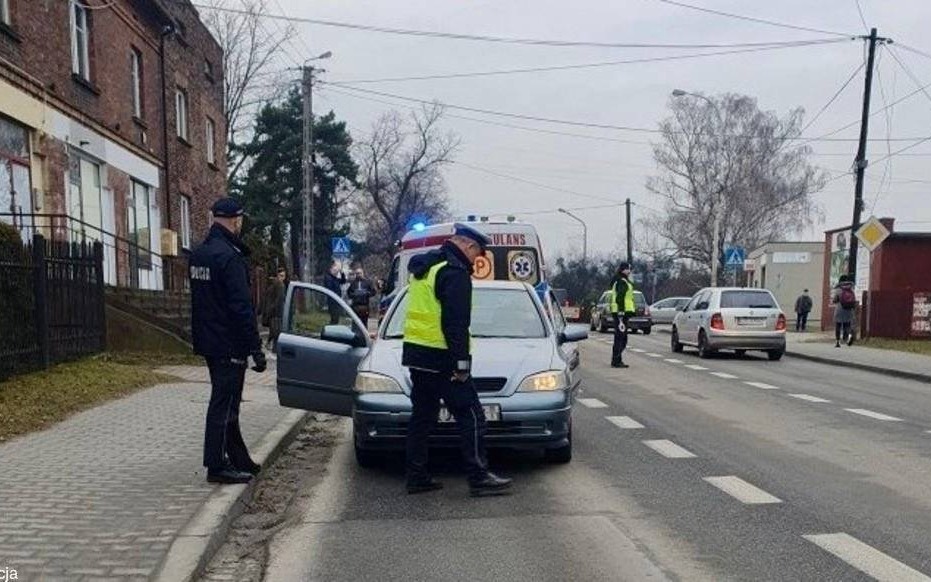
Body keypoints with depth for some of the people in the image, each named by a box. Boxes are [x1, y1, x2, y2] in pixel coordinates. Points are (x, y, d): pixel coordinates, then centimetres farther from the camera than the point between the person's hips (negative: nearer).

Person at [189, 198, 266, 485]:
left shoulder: (198, 254, 10)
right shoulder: (229, 256, -19)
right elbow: (242, 307, -22)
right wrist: (256, 348, -19)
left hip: (208, 342, 10)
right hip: (229, 345, -10)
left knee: (226, 401, 17)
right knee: (224, 404, -2)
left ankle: (239, 459, 27)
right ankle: (217, 466, 5)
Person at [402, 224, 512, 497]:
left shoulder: (423, 267, 17)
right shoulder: (455, 272, -13)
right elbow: (456, 323, -20)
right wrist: (462, 361, -18)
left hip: (415, 354, 9)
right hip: (441, 358, -9)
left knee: (422, 417, 14)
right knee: (471, 416, -3)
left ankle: (417, 477, 17)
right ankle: (479, 478, -1)